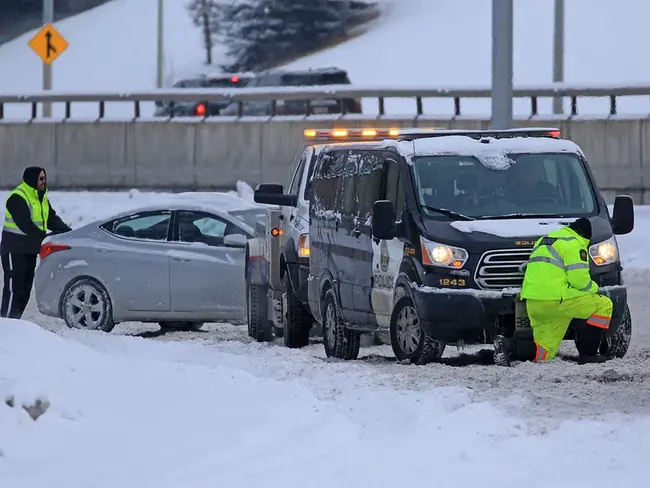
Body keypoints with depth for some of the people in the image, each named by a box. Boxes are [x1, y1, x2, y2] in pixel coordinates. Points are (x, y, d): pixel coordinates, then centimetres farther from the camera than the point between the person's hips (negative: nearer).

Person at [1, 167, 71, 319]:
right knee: (14, 288, -12)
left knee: (25, 289, 9)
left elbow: (52, 219, 13)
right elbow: (24, 224, -24)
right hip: (14, 250, -9)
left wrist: (68, 232, -3)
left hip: (30, 249, 9)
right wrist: (43, 238, -29)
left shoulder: (41, 197, 14)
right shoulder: (17, 198, -16)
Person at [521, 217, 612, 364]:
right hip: (554, 299, -9)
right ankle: (587, 353, 0)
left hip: (531, 304, 9)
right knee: (604, 305, 4)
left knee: (544, 352, 14)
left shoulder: (543, 241, 26)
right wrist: (594, 288, 10)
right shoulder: (573, 244, -2)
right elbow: (578, 277, -11)